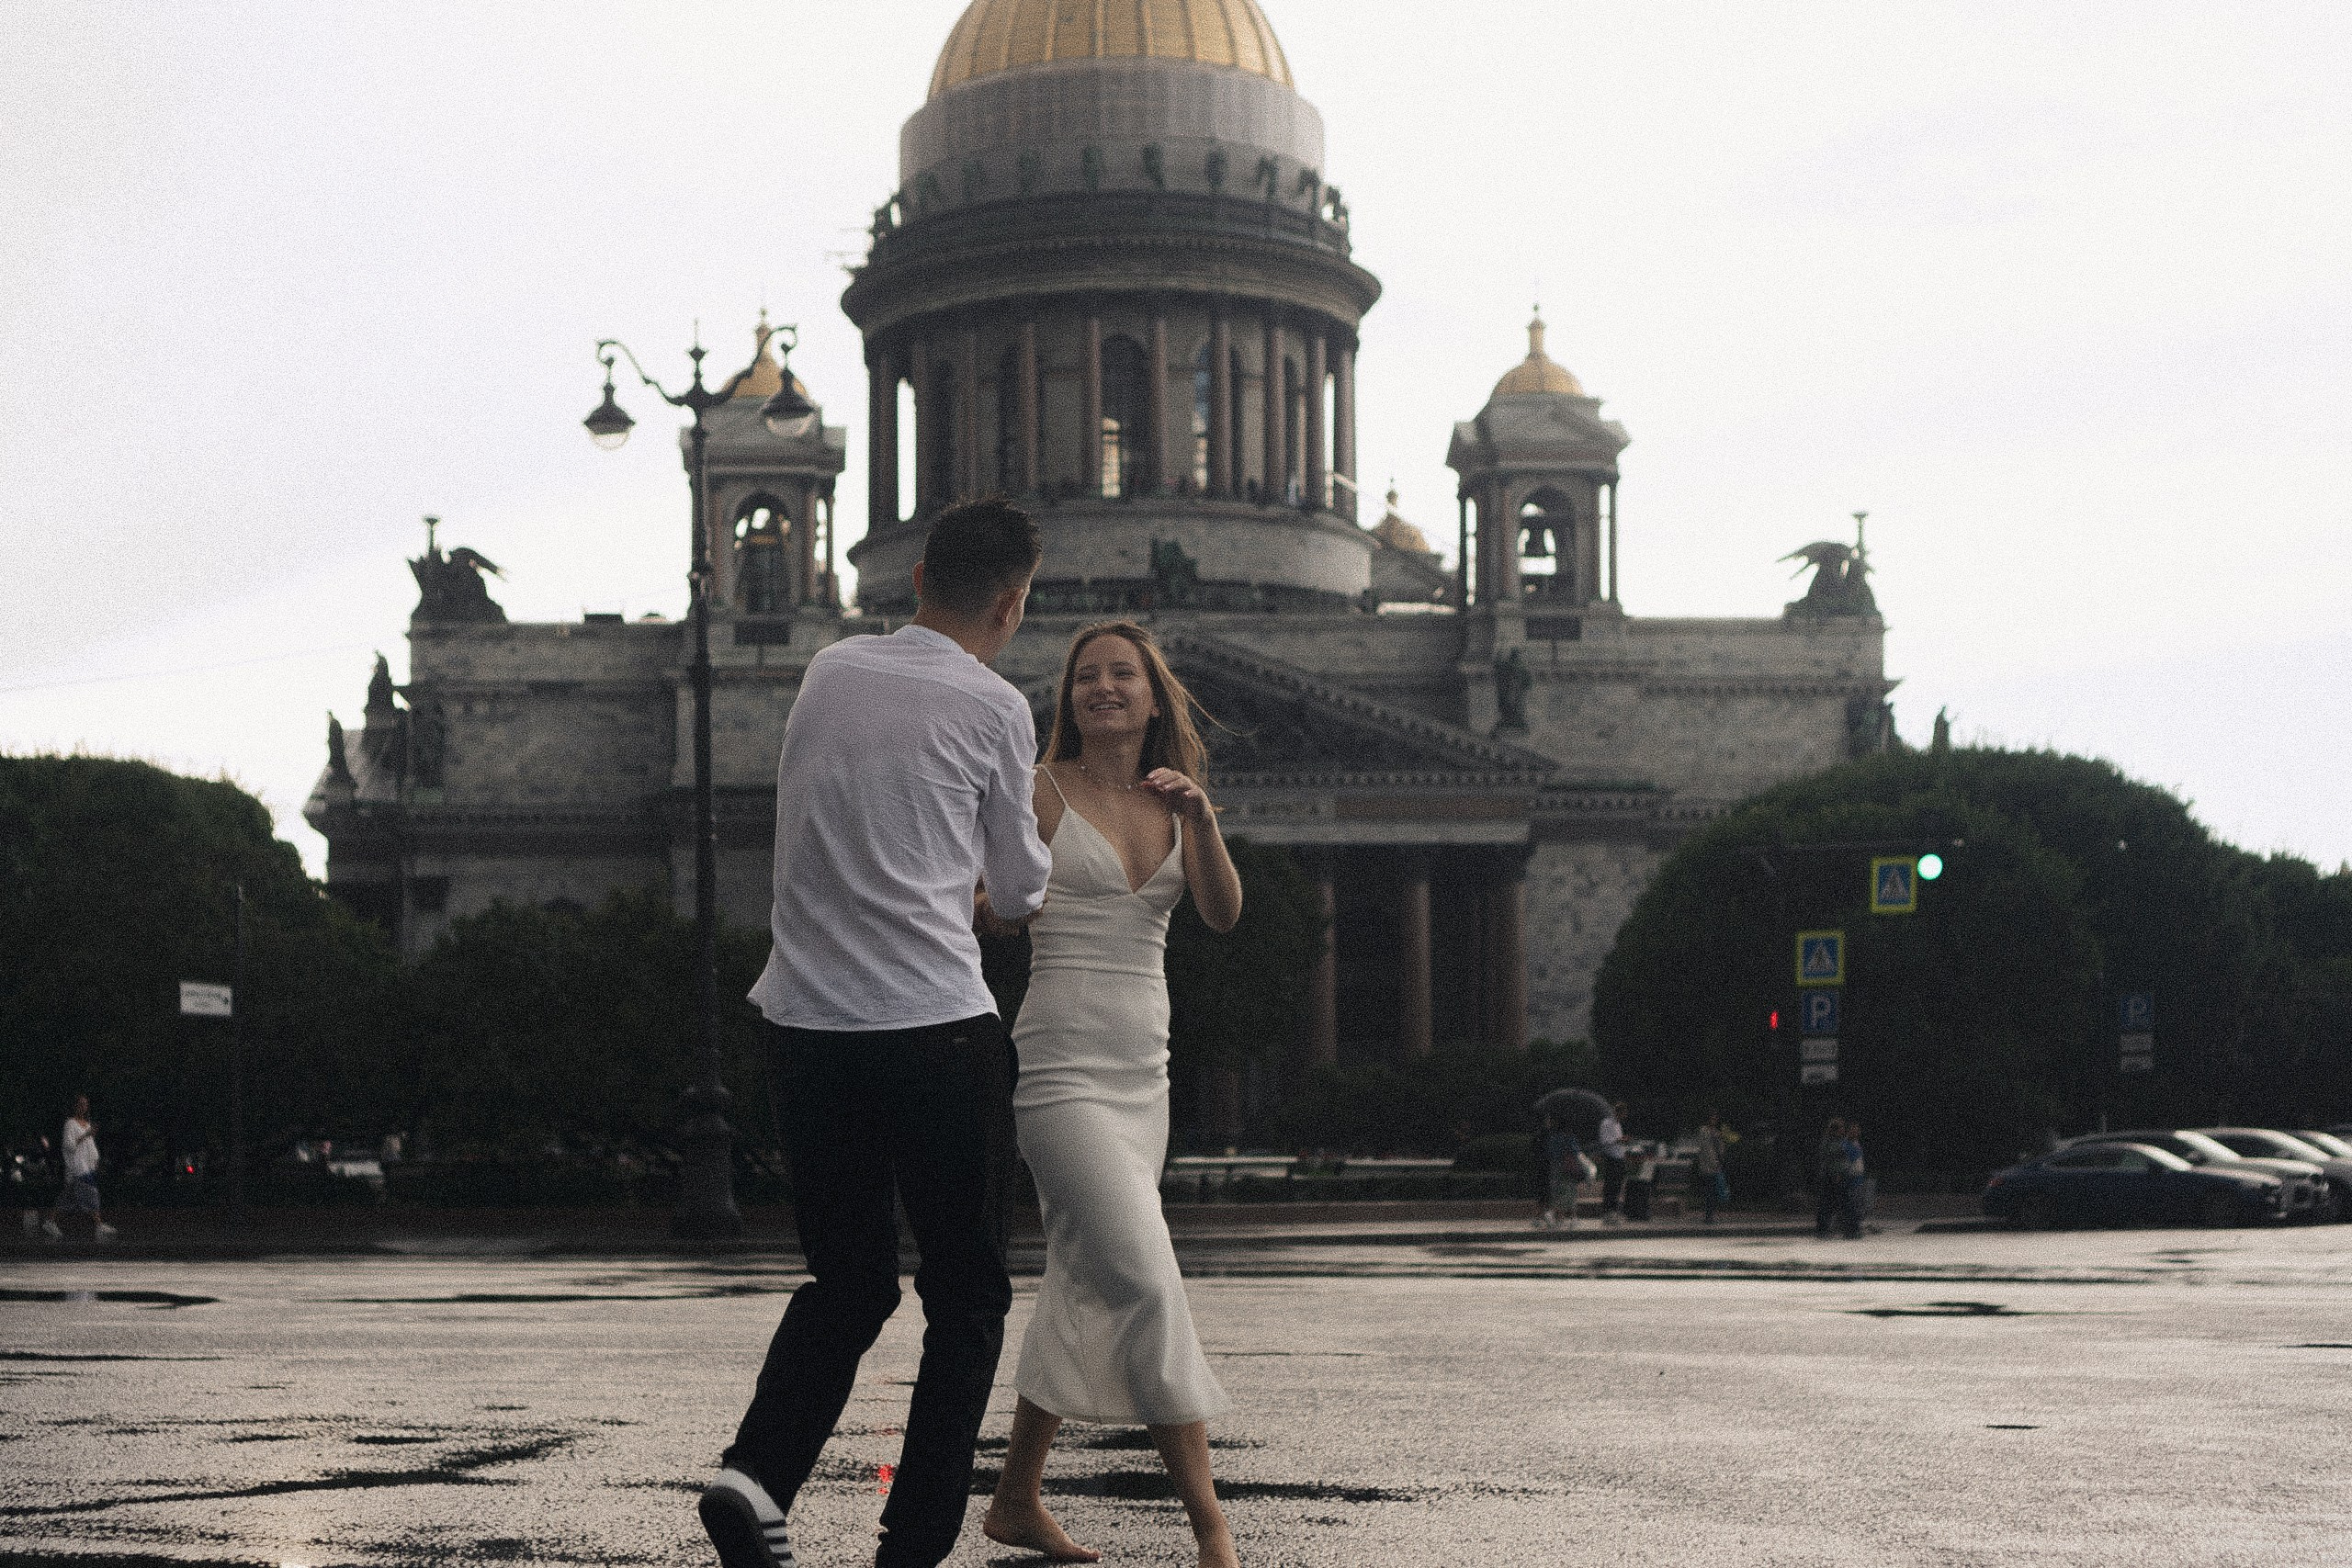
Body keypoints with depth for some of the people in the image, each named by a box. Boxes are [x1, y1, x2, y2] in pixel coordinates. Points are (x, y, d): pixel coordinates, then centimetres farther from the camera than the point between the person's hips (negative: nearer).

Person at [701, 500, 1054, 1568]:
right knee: (967, 1295, 8)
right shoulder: (993, 709, -3)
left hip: (805, 1018, 5)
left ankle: (759, 1472, -6)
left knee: (846, 1280, 17)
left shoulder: (829, 671, 11)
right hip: (935, 1026, -5)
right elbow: (1020, 891, 10)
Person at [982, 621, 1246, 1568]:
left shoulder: (1173, 804, 12)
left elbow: (1224, 916, -1)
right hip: (1062, 1065, -7)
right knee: (1147, 1281, -14)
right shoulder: (1042, 793, -3)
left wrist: (1201, 818, -17)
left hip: (1142, 1073, 7)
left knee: (1085, 1292, 11)